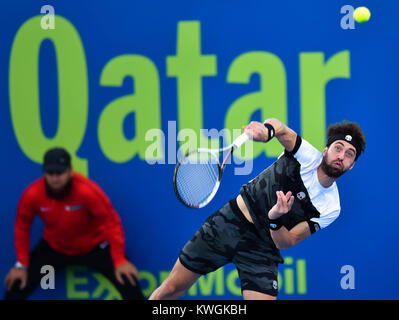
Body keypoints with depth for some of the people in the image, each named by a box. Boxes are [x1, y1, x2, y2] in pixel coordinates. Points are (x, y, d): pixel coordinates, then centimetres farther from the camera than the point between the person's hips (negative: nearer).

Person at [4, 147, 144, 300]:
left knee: (127, 279, -17)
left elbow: (111, 222, -25)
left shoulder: (87, 190, -33)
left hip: (94, 246, -2)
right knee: (19, 283, -7)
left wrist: (120, 261, -26)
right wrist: (21, 265, -7)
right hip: (53, 247, 2)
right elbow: (22, 227, -8)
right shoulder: (32, 194, -25)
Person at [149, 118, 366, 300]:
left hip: (261, 247, 1)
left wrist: (275, 219, -31)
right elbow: (280, 129, -28)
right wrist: (266, 130, -52)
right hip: (232, 221, -1)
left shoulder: (331, 208, -6)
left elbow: (285, 242, -9)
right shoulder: (308, 156, -9)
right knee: (172, 289, 2)